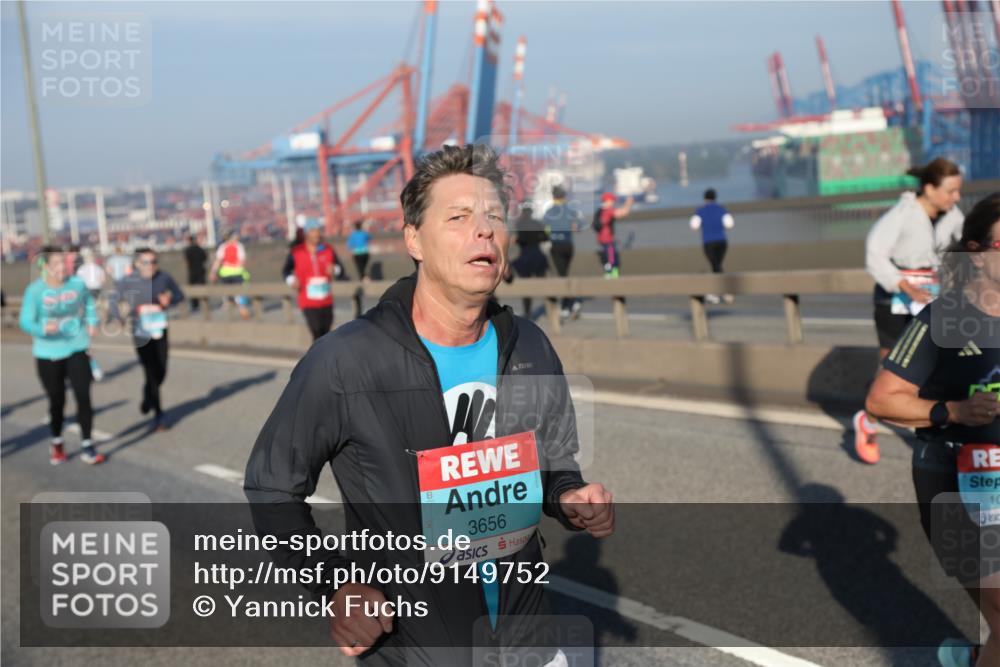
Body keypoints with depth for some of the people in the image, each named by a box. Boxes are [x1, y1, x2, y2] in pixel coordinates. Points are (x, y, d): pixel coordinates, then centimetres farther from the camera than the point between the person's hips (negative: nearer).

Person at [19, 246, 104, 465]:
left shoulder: (77, 284, -5)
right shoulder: (35, 290, -13)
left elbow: (89, 304, 16)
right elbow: (26, 322, -16)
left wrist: (92, 322, 1)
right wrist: (44, 328, -35)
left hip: (76, 350, 1)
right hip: (48, 354, -1)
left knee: (83, 396, -9)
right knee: (57, 401, 10)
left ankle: (87, 446, 1)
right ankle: (56, 443, 35)